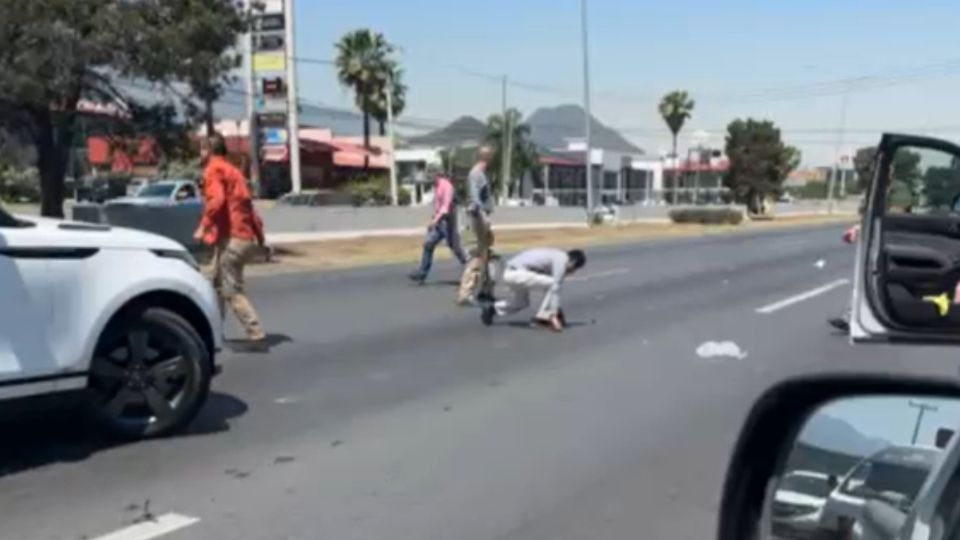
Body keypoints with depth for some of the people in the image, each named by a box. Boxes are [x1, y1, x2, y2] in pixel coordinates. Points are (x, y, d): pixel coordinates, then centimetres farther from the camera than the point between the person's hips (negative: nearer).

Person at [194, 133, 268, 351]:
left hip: (232, 237, -9)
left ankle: (257, 336, -12)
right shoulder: (231, 170, 22)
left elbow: (216, 200, -22)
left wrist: (203, 227, -18)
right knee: (218, 286, 19)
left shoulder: (214, 170, -5)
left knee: (232, 291, -7)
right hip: (246, 235, 9)